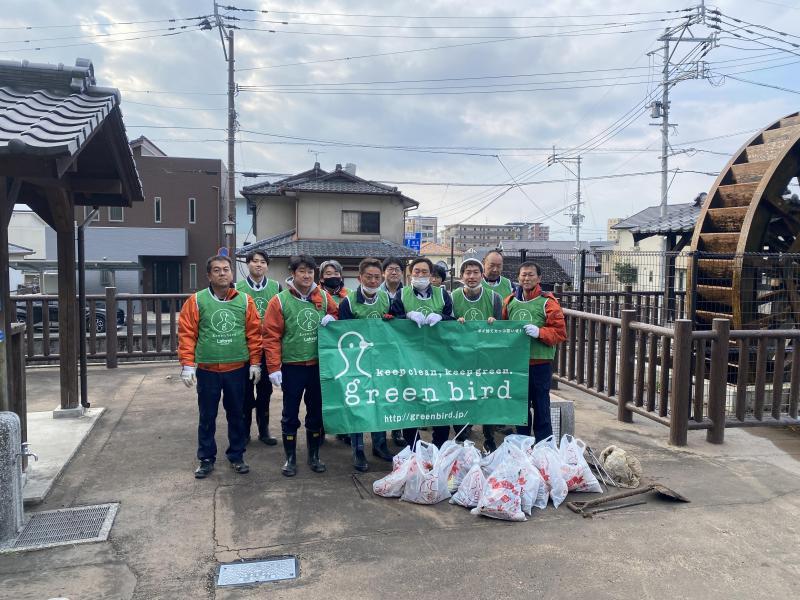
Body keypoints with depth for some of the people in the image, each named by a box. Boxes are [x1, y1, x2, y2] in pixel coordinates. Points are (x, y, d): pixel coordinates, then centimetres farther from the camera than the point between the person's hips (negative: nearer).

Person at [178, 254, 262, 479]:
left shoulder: (245, 300, 0)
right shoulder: (197, 301, -4)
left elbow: (254, 333, 2)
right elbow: (187, 334, -5)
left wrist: (255, 363, 0)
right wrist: (187, 365, -10)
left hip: (238, 369, 1)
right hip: (207, 370, -1)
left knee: (236, 415, 12)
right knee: (207, 416, 10)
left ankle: (236, 456, 27)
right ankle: (206, 458, 25)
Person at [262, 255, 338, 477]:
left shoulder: (324, 297, 3)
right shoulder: (280, 301, -7)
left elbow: (336, 316, 17)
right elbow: (271, 336, -8)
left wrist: (332, 320, -7)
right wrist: (274, 367, -12)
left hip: (318, 365, 3)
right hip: (292, 366, -3)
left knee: (316, 411, 13)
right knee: (290, 414, 7)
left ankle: (314, 456, 28)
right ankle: (290, 458, 21)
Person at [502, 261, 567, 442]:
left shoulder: (547, 302, -5)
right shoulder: (510, 300, 8)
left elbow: (560, 332, -8)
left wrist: (539, 332, -21)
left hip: (540, 362, -4)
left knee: (541, 406, 5)